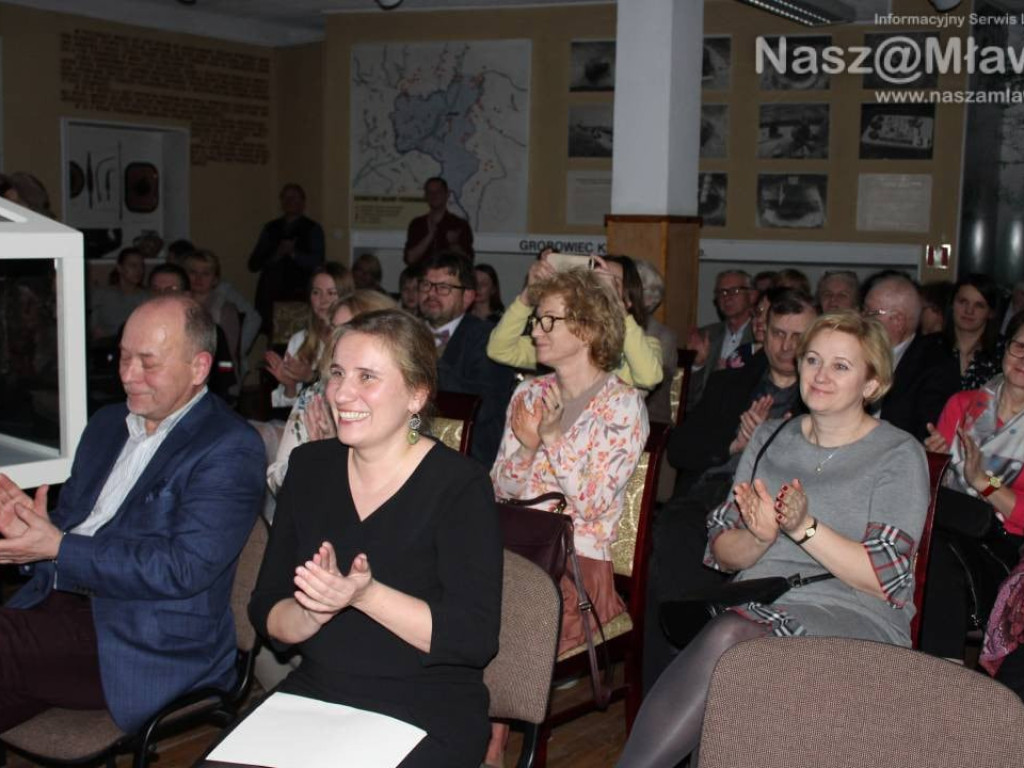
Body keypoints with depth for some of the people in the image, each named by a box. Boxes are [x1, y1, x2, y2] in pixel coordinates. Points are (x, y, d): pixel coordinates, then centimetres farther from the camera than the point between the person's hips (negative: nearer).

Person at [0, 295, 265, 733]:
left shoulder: (229, 451, -8)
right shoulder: (107, 424, 19)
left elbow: (184, 569, -16)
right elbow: (69, 517, 20)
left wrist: (58, 547, -15)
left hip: (153, 645, -7)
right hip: (58, 600, 7)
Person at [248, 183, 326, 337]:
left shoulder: (313, 229, 10)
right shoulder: (270, 229, 18)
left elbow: (316, 263, -1)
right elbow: (253, 264, 10)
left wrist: (294, 254, -18)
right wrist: (276, 255, -8)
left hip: (299, 295, -3)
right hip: (270, 295, 3)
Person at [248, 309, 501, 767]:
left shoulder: (459, 485, -10)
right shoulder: (309, 467, 5)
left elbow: (476, 639, -16)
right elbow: (266, 617, 3)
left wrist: (365, 595, -26)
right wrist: (314, 613, -19)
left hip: (426, 715, -4)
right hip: (314, 693, 4)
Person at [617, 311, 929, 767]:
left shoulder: (899, 456, 3)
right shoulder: (771, 438, 16)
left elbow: (885, 581, -7)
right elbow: (723, 554, 11)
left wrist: (804, 527, -17)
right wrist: (760, 538, -11)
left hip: (853, 615, -3)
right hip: (758, 602, 4)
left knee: (732, 634, -34)